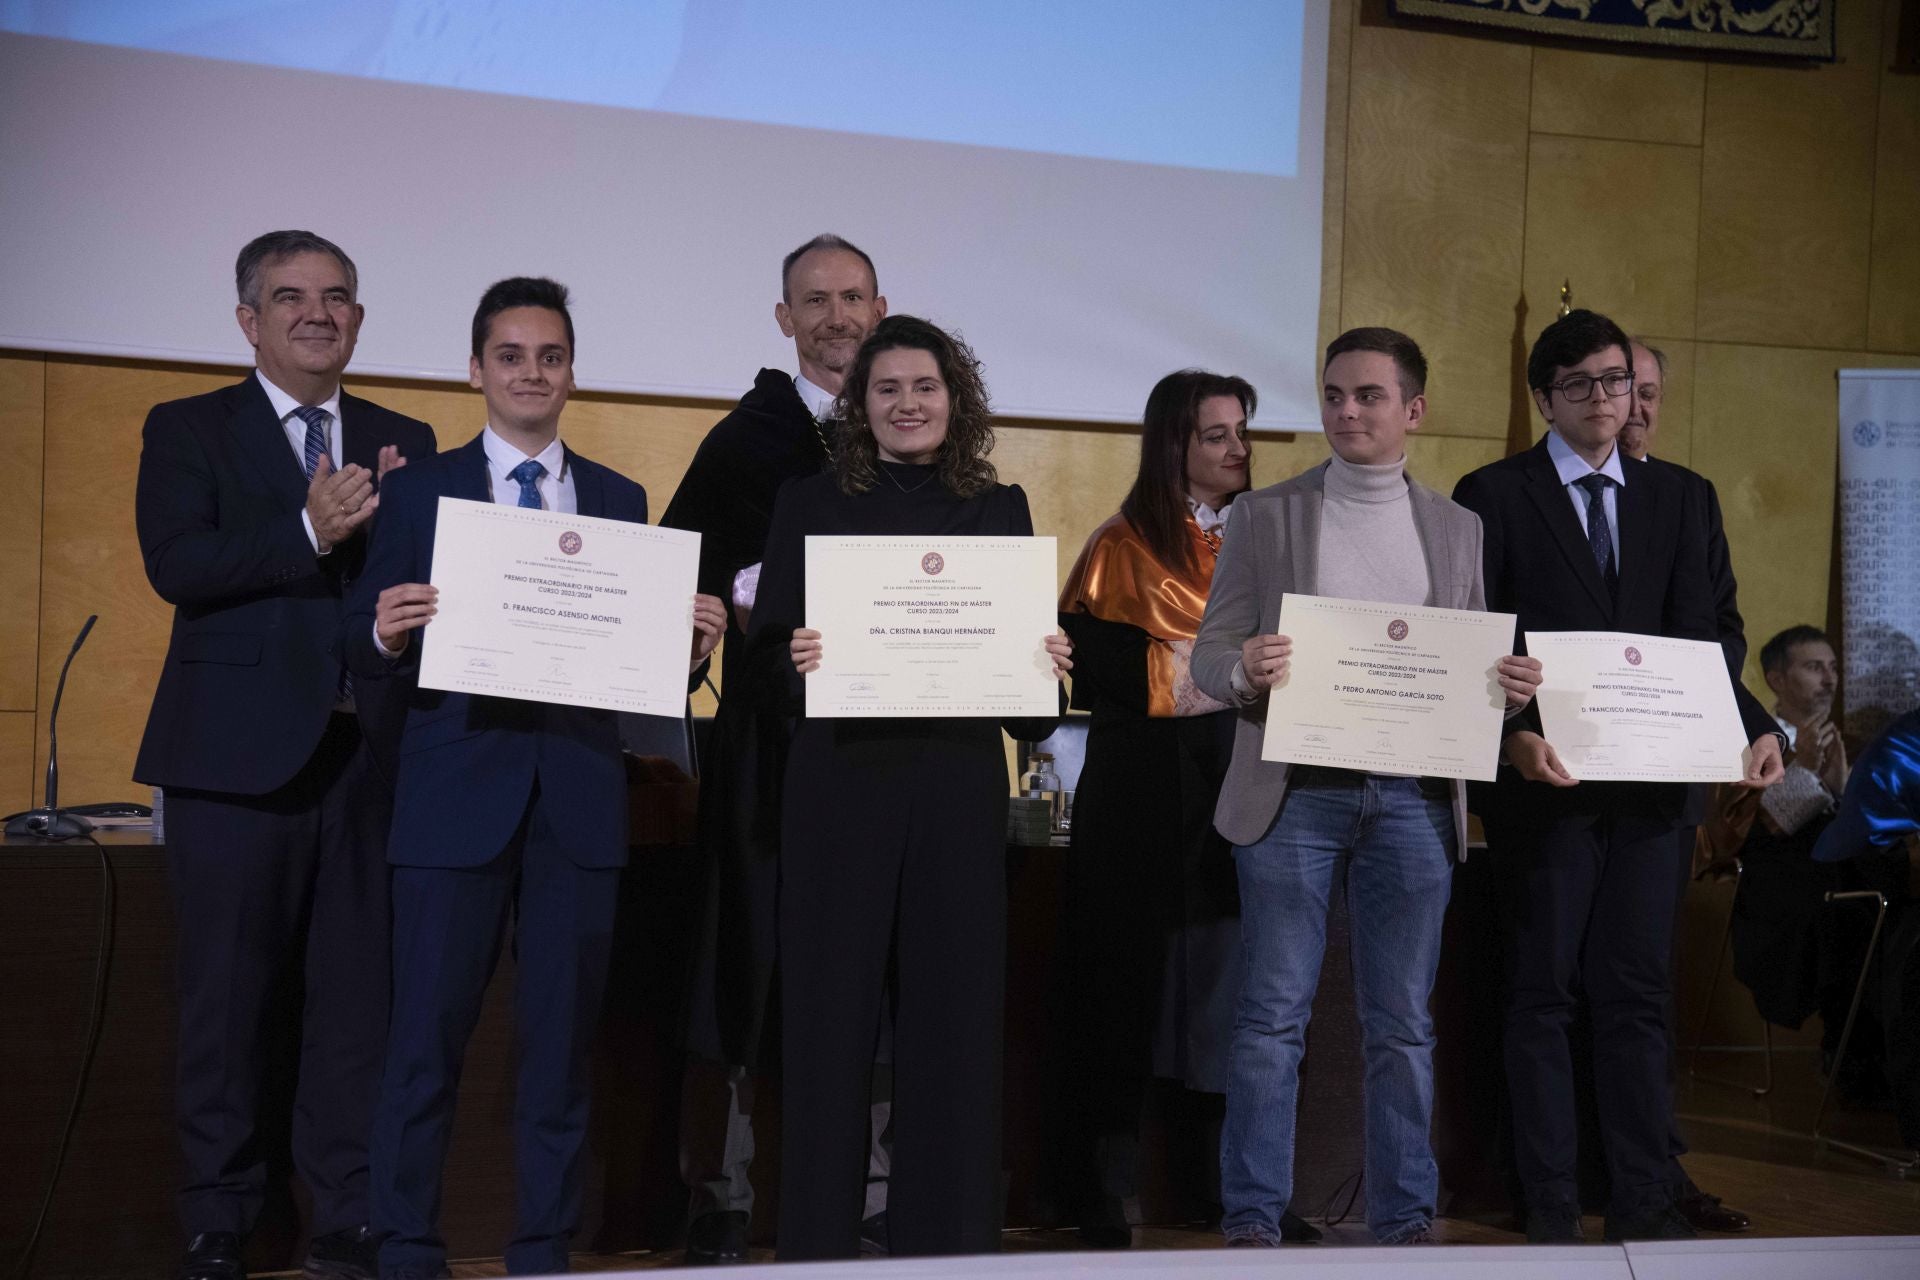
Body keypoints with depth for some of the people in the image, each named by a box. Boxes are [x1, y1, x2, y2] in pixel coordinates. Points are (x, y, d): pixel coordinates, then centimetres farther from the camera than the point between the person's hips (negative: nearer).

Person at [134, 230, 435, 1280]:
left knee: (358, 997, 4)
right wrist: (309, 532, -19)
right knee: (228, 1001, 3)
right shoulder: (187, 432, 6)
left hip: (369, 755, 3)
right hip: (238, 757, -3)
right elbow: (175, 565, -10)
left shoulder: (404, 445, 16)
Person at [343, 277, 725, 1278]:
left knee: (562, 1039, 8)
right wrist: (385, 632, -21)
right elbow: (362, 647, 1)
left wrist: (690, 643, -12)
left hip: (578, 801, 2)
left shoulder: (621, 502, 13)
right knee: (426, 1038, 0)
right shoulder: (420, 490, 7)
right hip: (457, 797, -2)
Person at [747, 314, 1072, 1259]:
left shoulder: (1000, 507, 12)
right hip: (841, 783, -1)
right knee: (831, 1013, 0)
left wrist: (1047, 669, -9)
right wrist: (797, 660, -18)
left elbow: (1030, 645, 13)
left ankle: (947, 1240, 13)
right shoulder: (810, 504, 7)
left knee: (953, 1012, 3)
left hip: (960, 784, 2)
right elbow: (764, 658, 3)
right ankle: (818, 1241, 10)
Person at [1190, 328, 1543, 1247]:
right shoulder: (1265, 516, 6)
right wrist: (1245, 669, -20)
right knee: (1273, 1017, -1)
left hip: (1414, 800, 2)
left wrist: (1510, 687, -7)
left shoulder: (1457, 529, 13)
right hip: (1294, 794, -2)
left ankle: (1405, 1220, 15)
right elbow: (1209, 653, 2)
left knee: (1403, 1025, 7)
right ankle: (1252, 1221, 7)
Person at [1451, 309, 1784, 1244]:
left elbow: (1696, 637, 5)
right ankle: (1549, 1206, 13)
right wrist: (1513, 736, -22)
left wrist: (1755, 727, -11)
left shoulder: (1674, 496, 11)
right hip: (1545, 781, -3)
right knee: (1542, 995, 6)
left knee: (1638, 994, 8)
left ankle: (1644, 1202, 15)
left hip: (1648, 783, 3)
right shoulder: (1493, 495, -1)